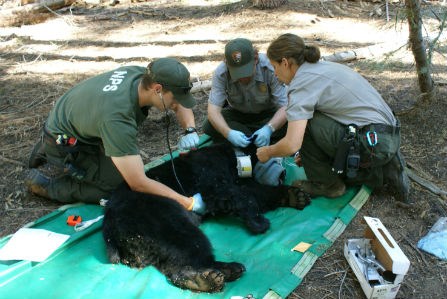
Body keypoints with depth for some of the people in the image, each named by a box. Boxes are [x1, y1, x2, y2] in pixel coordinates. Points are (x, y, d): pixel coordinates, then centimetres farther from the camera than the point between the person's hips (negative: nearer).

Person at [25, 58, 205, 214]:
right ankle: (43, 184, 0)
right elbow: (138, 183, -38)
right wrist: (188, 203, -34)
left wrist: (190, 130, -19)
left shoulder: (140, 73, -18)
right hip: (63, 144, -8)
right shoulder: (117, 118, -41)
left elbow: (181, 105, 1)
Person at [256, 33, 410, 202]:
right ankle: (385, 171, 14)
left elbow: (292, 144, -23)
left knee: (300, 122, -8)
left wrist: (267, 152, -2)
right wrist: (308, 151, 25)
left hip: (372, 142, -10)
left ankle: (326, 184, 6)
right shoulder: (322, 67, 15)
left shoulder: (301, 82, -14)